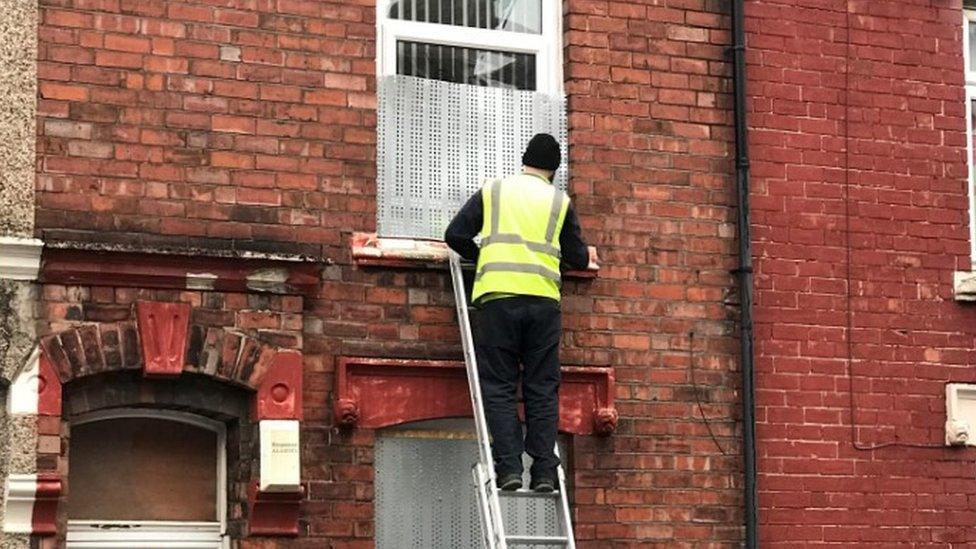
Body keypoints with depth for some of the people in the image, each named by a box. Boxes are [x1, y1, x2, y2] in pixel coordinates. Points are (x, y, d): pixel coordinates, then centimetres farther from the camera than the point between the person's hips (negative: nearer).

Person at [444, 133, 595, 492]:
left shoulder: (493, 191, 13)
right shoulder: (559, 201, 14)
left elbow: (456, 236, 9)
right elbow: (577, 258, 14)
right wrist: (584, 259, 37)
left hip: (498, 297, -1)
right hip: (543, 300, 1)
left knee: (499, 387, 2)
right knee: (542, 390, 5)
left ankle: (508, 467, -8)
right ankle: (543, 472, 0)